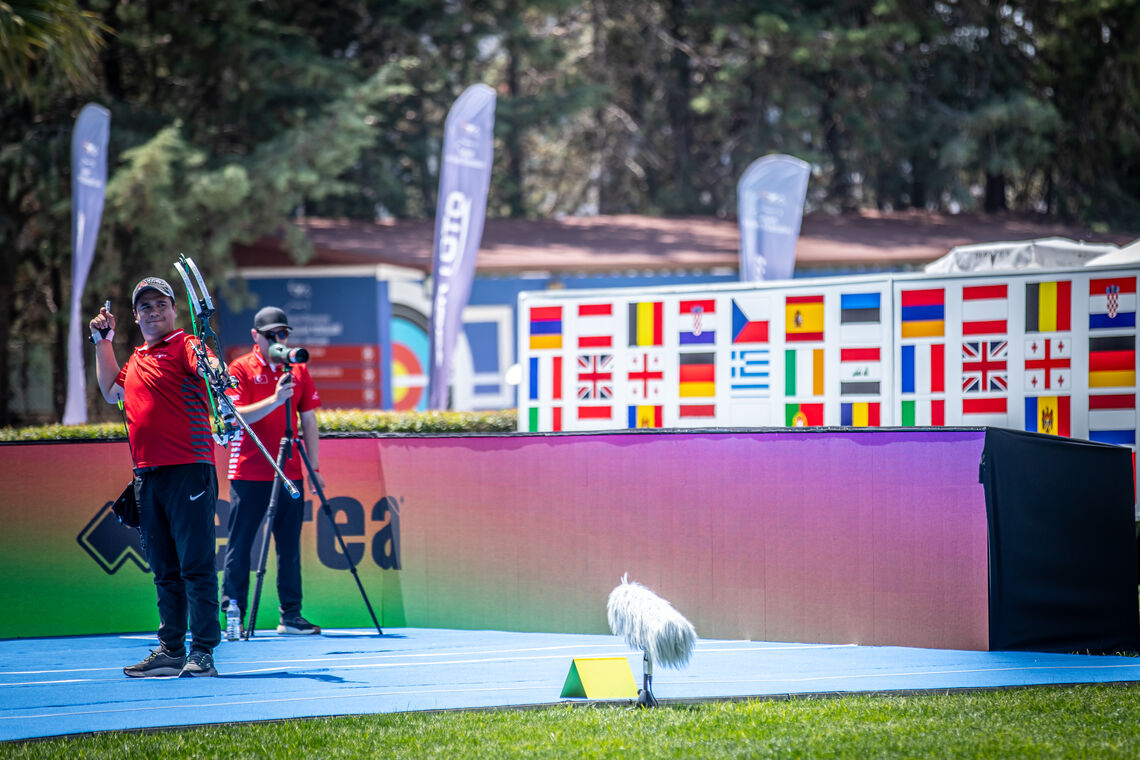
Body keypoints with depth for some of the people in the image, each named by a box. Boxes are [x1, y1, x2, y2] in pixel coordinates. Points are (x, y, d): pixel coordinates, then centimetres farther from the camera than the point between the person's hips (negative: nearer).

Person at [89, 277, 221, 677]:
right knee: (164, 569, 12)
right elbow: (111, 390, 36)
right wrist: (103, 340, 30)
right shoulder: (137, 359, 20)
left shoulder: (184, 346, -3)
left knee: (195, 565, -8)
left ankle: (202, 652, -8)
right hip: (147, 475, 8)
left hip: (188, 471, -8)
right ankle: (170, 649, 17)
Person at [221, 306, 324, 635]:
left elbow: (309, 420, 12)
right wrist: (274, 400, -26)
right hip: (248, 475, -4)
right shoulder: (240, 369, -2)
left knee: (289, 546, 5)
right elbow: (236, 416, -14)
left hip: (289, 473, 4)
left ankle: (291, 616, 9)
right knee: (239, 545, -1)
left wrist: (314, 467, 7)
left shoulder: (298, 370, 10)